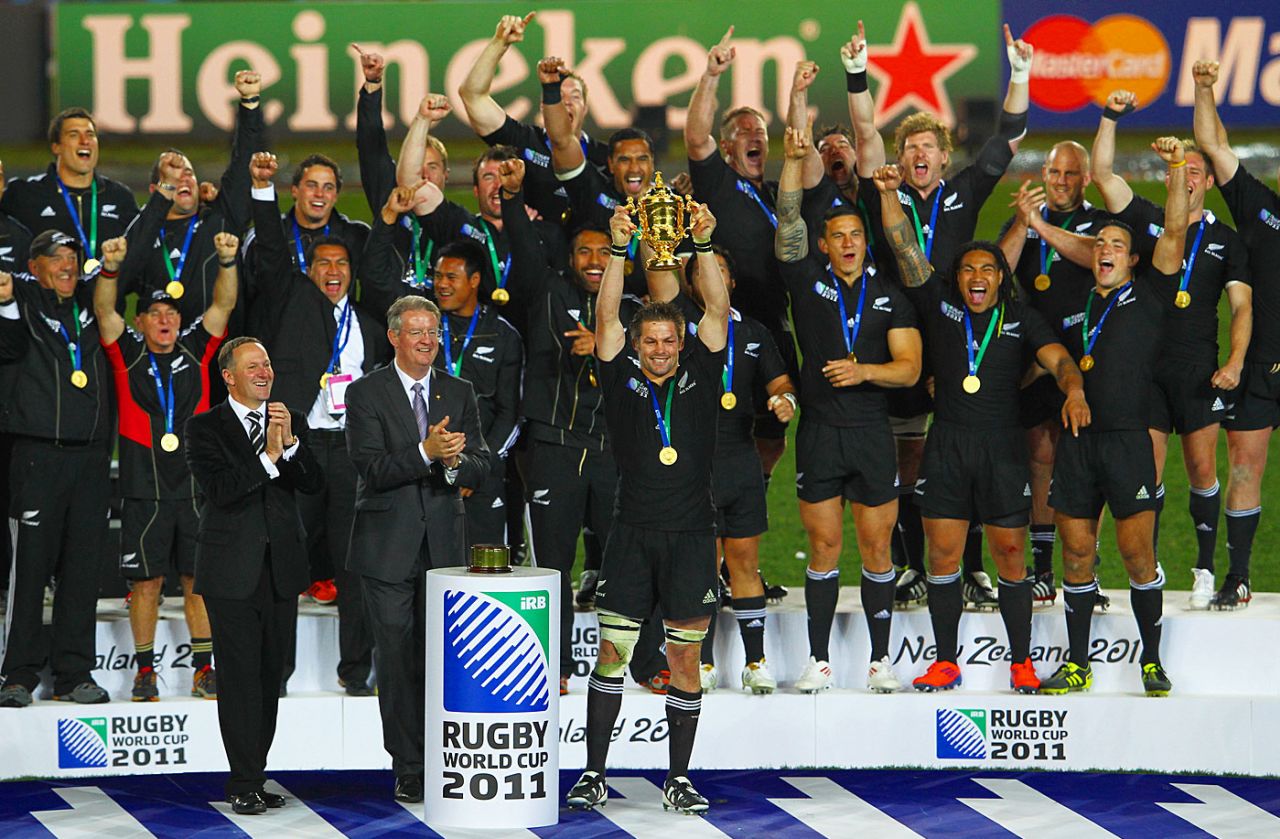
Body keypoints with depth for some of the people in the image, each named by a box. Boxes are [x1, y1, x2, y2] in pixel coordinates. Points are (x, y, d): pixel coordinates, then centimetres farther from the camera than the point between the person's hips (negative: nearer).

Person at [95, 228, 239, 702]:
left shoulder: (196, 351, 10)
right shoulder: (128, 355, 6)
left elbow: (223, 305, 1)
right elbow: (104, 311, -7)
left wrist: (228, 262, -15)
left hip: (196, 485, 1)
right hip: (145, 489, -1)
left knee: (199, 579, 3)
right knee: (146, 580, 2)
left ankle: (204, 669, 9)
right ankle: (145, 671, 10)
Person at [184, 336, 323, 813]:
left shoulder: (290, 423, 12)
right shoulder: (204, 428, -1)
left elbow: (314, 484, 0)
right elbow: (218, 488, -15)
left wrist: (290, 443, -15)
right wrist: (267, 456, -20)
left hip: (281, 569, 4)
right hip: (232, 572, -4)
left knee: (270, 675, 6)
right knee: (240, 676, -6)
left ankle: (253, 777, 13)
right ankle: (245, 785, -4)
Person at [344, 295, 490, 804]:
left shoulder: (459, 394, 11)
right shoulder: (366, 394, -1)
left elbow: (480, 470, 6)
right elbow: (372, 467, -12)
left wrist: (455, 461, -16)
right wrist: (426, 453, -25)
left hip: (444, 546, 3)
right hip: (389, 547, -3)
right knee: (396, 657, -2)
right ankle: (408, 767, 4)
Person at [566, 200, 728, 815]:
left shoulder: (699, 377, 8)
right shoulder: (623, 380, 6)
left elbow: (717, 310, -1)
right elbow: (607, 318, -4)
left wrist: (704, 244, -12)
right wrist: (618, 249, -14)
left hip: (691, 534, 0)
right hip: (633, 533, 0)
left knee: (685, 659, 2)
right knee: (611, 652, 0)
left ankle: (678, 780, 9)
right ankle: (594, 775, 6)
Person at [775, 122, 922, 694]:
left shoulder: (890, 295, 6)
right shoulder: (808, 279, 4)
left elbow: (910, 366, 0)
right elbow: (789, 220, -10)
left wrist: (863, 371, -17)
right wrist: (793, 162, -23)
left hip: (872, 431, 1)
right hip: (820, 431, -1)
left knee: (877, 548, 3)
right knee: (824, 547, 2)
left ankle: (880, 661, 11)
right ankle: (819, 661, 9)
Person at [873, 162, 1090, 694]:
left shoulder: (1021, 319, 7)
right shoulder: (939, 303, 7)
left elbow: (1057, 357, -6)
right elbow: (904, 247, 1)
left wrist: (1073, 388, -27)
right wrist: (889, 193, -10)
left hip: (1002, 448, -1)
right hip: (946, 446, 1)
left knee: (1010, 555, 2)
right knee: (943, 555, 2)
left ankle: (1021, 664, 10)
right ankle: (946, 664, 10)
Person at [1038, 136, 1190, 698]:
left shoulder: (1147, 296, 6)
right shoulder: (1074, 309, 17)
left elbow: (1174, 233, -4)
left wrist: (1176, 170, -13)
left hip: (1127, 439, -4)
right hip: (1076, 439, 4)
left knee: (1138, 555, -4)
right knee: (1076, 554, 5)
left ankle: (1152, 660, 7)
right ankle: (1077, 666, 11)